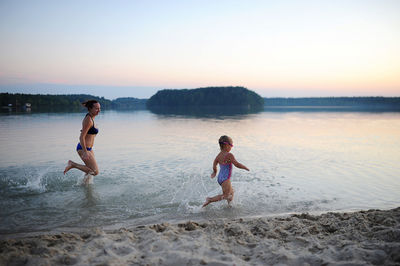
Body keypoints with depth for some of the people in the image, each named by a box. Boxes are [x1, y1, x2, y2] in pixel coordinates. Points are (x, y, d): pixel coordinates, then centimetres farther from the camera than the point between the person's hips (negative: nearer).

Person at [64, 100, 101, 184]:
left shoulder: (91, 118, 9)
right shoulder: (88, 120, -20)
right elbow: (81, 137, -22)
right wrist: (85, 152, -24)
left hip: (88, 148, 10)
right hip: (83, 149, -10)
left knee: (91, 171, 19)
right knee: (95, 172, -9)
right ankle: (72, 164, -2)